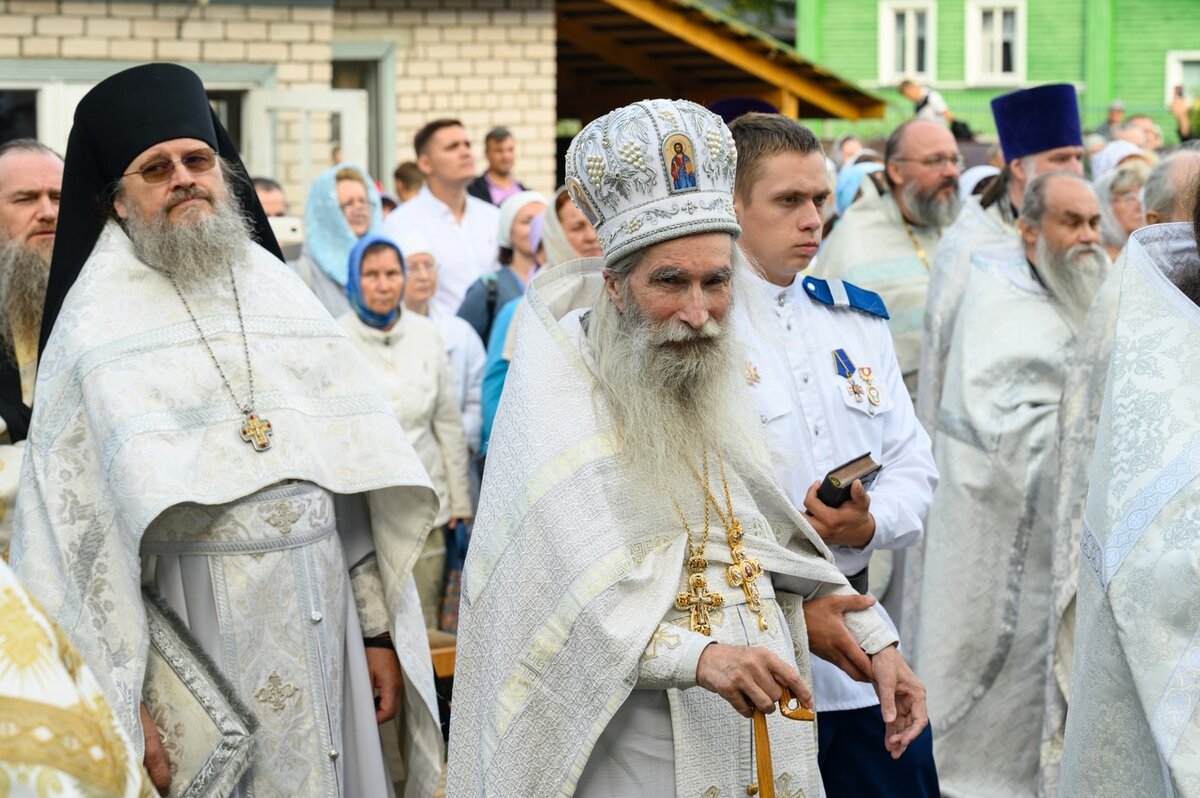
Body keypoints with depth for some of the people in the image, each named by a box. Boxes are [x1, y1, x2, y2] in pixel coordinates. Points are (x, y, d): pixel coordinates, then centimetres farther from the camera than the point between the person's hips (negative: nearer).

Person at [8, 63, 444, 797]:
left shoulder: (281, 292, 10)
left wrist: (378, 627, 6)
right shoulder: (98, 328, -4)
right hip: (202, 621, -4)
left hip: (325, 612, 4)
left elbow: (359, 469, 10)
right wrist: (116, 701, -14)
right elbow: (73, 517, -9)